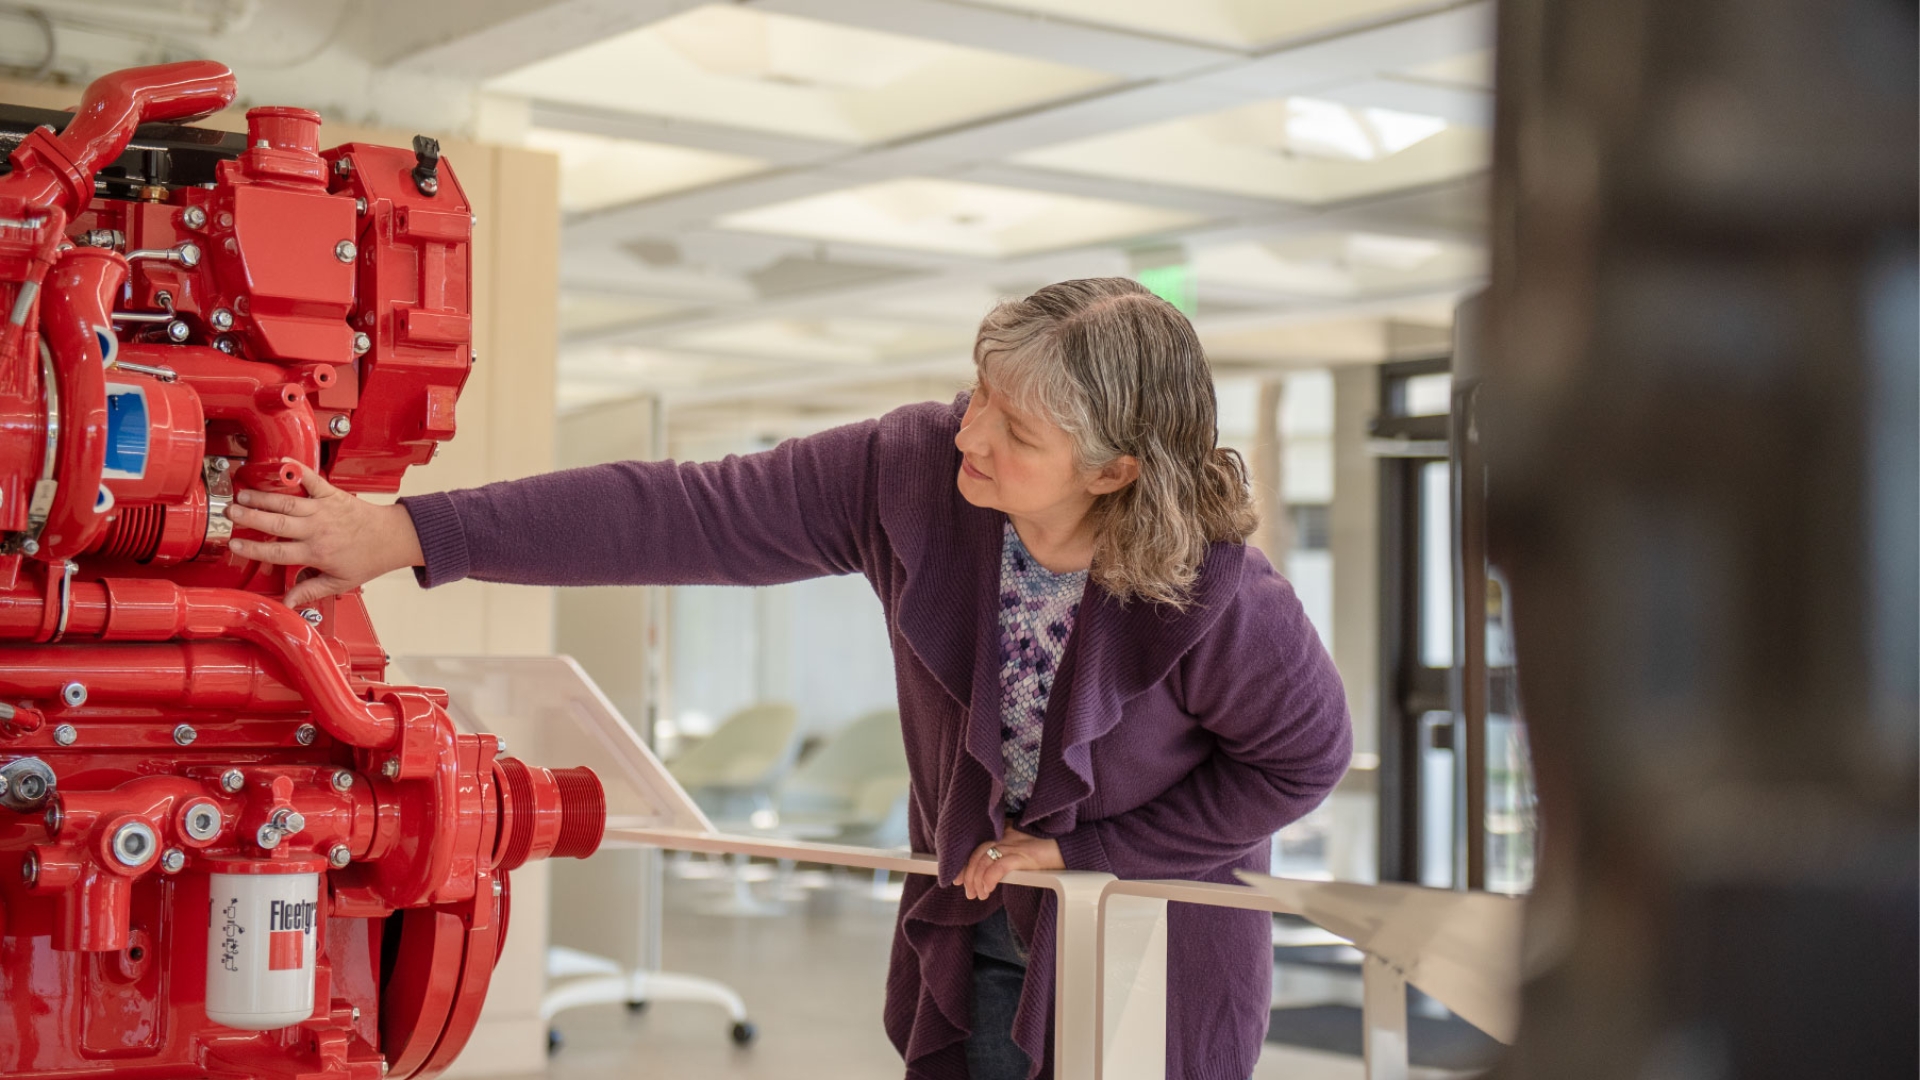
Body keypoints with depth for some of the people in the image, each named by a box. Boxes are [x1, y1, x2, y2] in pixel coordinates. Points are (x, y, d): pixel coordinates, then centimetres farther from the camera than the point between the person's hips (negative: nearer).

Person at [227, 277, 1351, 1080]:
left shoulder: (1222, 599, -29)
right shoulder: (912, 473, -21)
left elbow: (1303, 755, -11)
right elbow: (681, 514, -23)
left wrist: (1087, 852, -15)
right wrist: (415, 533, -27)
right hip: (973, 944, 4)